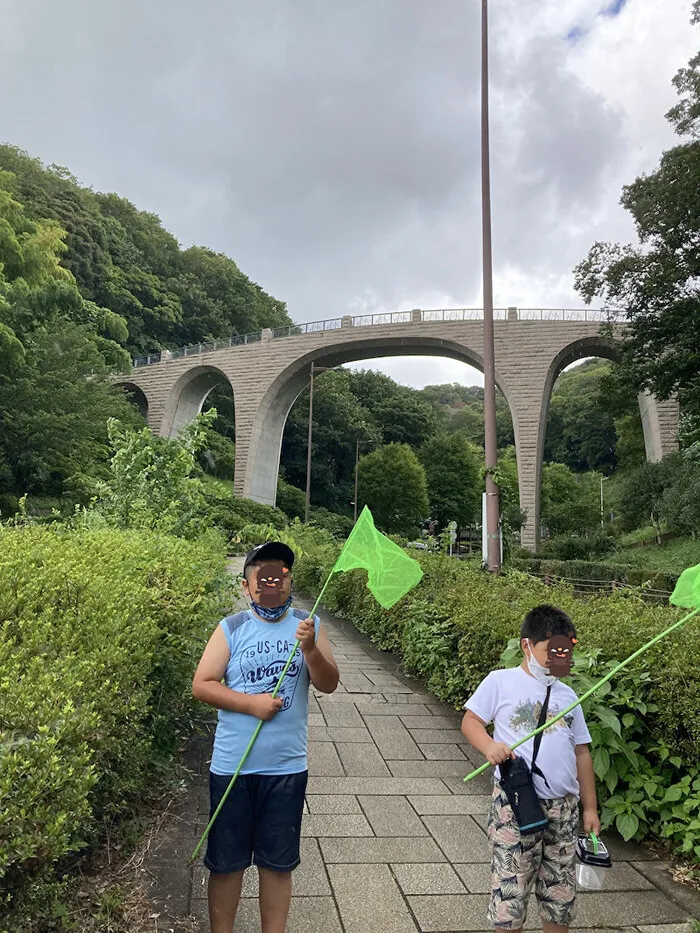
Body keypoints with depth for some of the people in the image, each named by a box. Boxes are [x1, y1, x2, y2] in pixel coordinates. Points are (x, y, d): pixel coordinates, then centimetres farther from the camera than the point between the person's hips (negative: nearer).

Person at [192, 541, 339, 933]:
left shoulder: (308, 625, -2)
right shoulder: (231, 628, -5)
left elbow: (329, 684, -7)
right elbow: (202, 685, -7)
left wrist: (311, 648, -24)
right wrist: (251, 703, -17)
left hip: (287, 768, 1)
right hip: (232, 767, 0)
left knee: (278, 863, 15)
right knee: (226, 861, 14)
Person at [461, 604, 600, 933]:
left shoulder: (567, 695, 9)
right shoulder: (500, 682, -5)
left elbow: (581, 752, 15)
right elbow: (470, 721, -3)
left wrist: (590, 807, 15)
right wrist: (489, 746, -23)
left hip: (563, 807, 4)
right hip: (514, 803, -4)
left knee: (561, 896, 14)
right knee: (509, 893, 1)